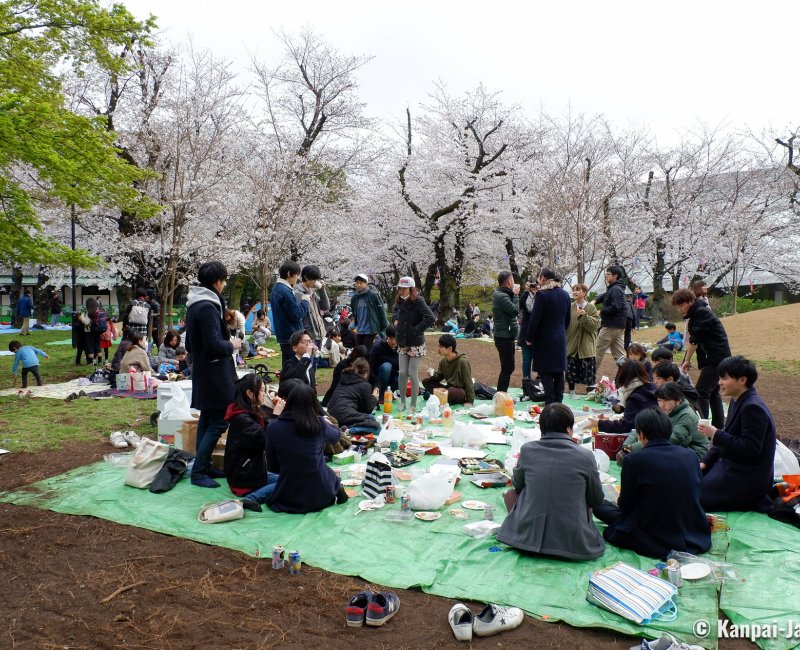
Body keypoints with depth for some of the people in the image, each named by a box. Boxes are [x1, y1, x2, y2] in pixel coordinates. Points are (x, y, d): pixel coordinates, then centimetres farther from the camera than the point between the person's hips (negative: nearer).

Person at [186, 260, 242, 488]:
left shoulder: (194, 304, 12)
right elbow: (214, 345, -25)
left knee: (207, 420, 16)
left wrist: (227, 341, 17)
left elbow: (190, 344, 19)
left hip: (202, 371, 10)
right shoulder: (208, 306, -19)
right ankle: (199, 472, -2)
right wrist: (232, 345, -7)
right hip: (214, 374, -10)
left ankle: (203, 466, 24)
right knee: (219, 421, -5)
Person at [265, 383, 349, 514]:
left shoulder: (274, 427, -8)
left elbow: (272, 467, 1)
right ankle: (336, 492, 5)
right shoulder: (319, 424, -10)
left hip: (288, 499, -1)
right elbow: (337, 435, 13)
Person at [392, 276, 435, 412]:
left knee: (412, 374, -1)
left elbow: (431, 319, -24)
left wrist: (416, 330, -19)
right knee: (402, 373, 3)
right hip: (402, 343, 5)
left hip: (415, 344, -5)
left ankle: (413, 405, 12)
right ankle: (402, 402, 18)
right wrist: (395, 319, 10)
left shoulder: (418, 302, -15)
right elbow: (395, 310, 30)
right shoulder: (400, 301, 5)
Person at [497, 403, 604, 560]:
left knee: (511, 494, 24)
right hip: (572, 544, 0)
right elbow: (596, 500, 5)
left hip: (527, 537, 0)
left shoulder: (527, 450, -4)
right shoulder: (585, 456, -9)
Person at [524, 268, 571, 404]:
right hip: (561, 339, 7)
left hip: (545, 339, -7)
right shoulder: (565, 294, 7)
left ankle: (550, 402, -2)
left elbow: (535, 318, -15)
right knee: (559, 372, 12)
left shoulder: (542, 294, -15)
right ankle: (558, 401, 19)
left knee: (545, 372, -1)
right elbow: (567, 318, 15)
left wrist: (529, 338, -6)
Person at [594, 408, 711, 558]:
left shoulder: (634, 460, -16)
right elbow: (695, 498, 9)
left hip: (655, 544, -4)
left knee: (600, 505, 11)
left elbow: (625, 507, -7)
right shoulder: (690, 456, -3)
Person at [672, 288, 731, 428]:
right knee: (713, 393, 15)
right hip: (715, 359, 10)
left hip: (716, 358, -10)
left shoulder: (702, 312, -15)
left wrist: (687, 360, -12)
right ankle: (718, 427, 22)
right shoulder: (696, 313, 14)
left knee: (701, 392, -12)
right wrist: (687, 361, 4)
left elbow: (695, 339, -19)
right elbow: (695, 339, 12)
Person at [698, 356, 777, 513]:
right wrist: (705, 462, 5)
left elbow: (751, 448, -26)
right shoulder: (738, 401, 9)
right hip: (731, 465, 10)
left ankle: (753, 502, -2)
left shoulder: (753, 407, -22)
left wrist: (716, 435, -21)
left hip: (747, 477, -10)